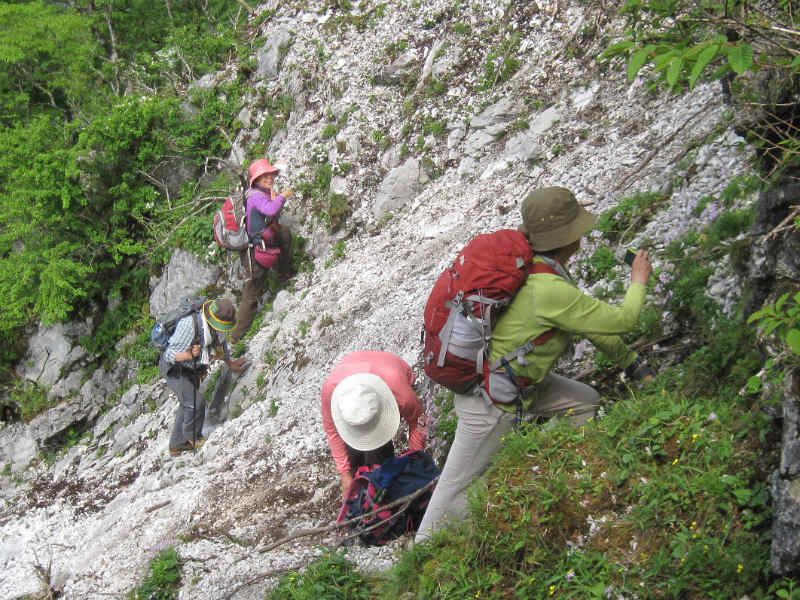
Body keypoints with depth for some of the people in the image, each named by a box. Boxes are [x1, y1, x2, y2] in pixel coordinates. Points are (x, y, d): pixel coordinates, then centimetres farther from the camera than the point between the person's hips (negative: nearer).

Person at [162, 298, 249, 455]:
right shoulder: (190, 325, -37)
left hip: (193, 371, 8)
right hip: (176, 369, -8)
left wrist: (230, 363, 25)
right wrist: (190, 355, -52)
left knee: (187, 406, 19)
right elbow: (170, 355, -34)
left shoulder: (218, 325, -12)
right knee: (196, 402, -21)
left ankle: (176, 445, 34)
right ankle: (193, 437, 4)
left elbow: (221, 342, 13)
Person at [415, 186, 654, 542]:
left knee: (586, 402, 14)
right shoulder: (549, 289, -30)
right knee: (459, 488, 3)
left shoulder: (537, 269, 0)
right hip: (490, 402, -9)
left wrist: (634, 365, 19)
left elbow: (591, 320, 12)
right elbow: (622, 320, -22)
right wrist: (639, 281, -2)